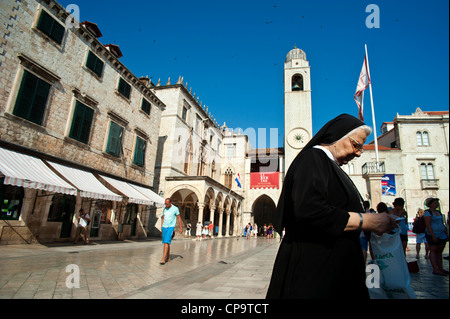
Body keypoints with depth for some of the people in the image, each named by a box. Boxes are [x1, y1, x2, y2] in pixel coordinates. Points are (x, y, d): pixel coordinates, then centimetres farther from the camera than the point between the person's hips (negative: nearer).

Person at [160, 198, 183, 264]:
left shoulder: (175, 208, -6)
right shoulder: (164, 209, 9)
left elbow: (179, 218, 0)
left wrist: (181, 228, 0)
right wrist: (161, 227, 13)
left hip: (170, 227, -5)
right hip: (164, 227, 5)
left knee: (166, 242, -16)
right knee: (166, 242, 9)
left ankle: (163, 259, -18)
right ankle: (168, 257, 21)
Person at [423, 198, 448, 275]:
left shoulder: (438, 212, 16)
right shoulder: (427, 212, -8)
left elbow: (442, 224, 20)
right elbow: (428, 225, -14)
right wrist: (433, 236, -19)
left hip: (442, 235, 8)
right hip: (433, 235, -8)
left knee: (439, 251, 10)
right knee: (433, 251, -5)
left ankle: (440, 268, 15)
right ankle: (435, 269, -5)